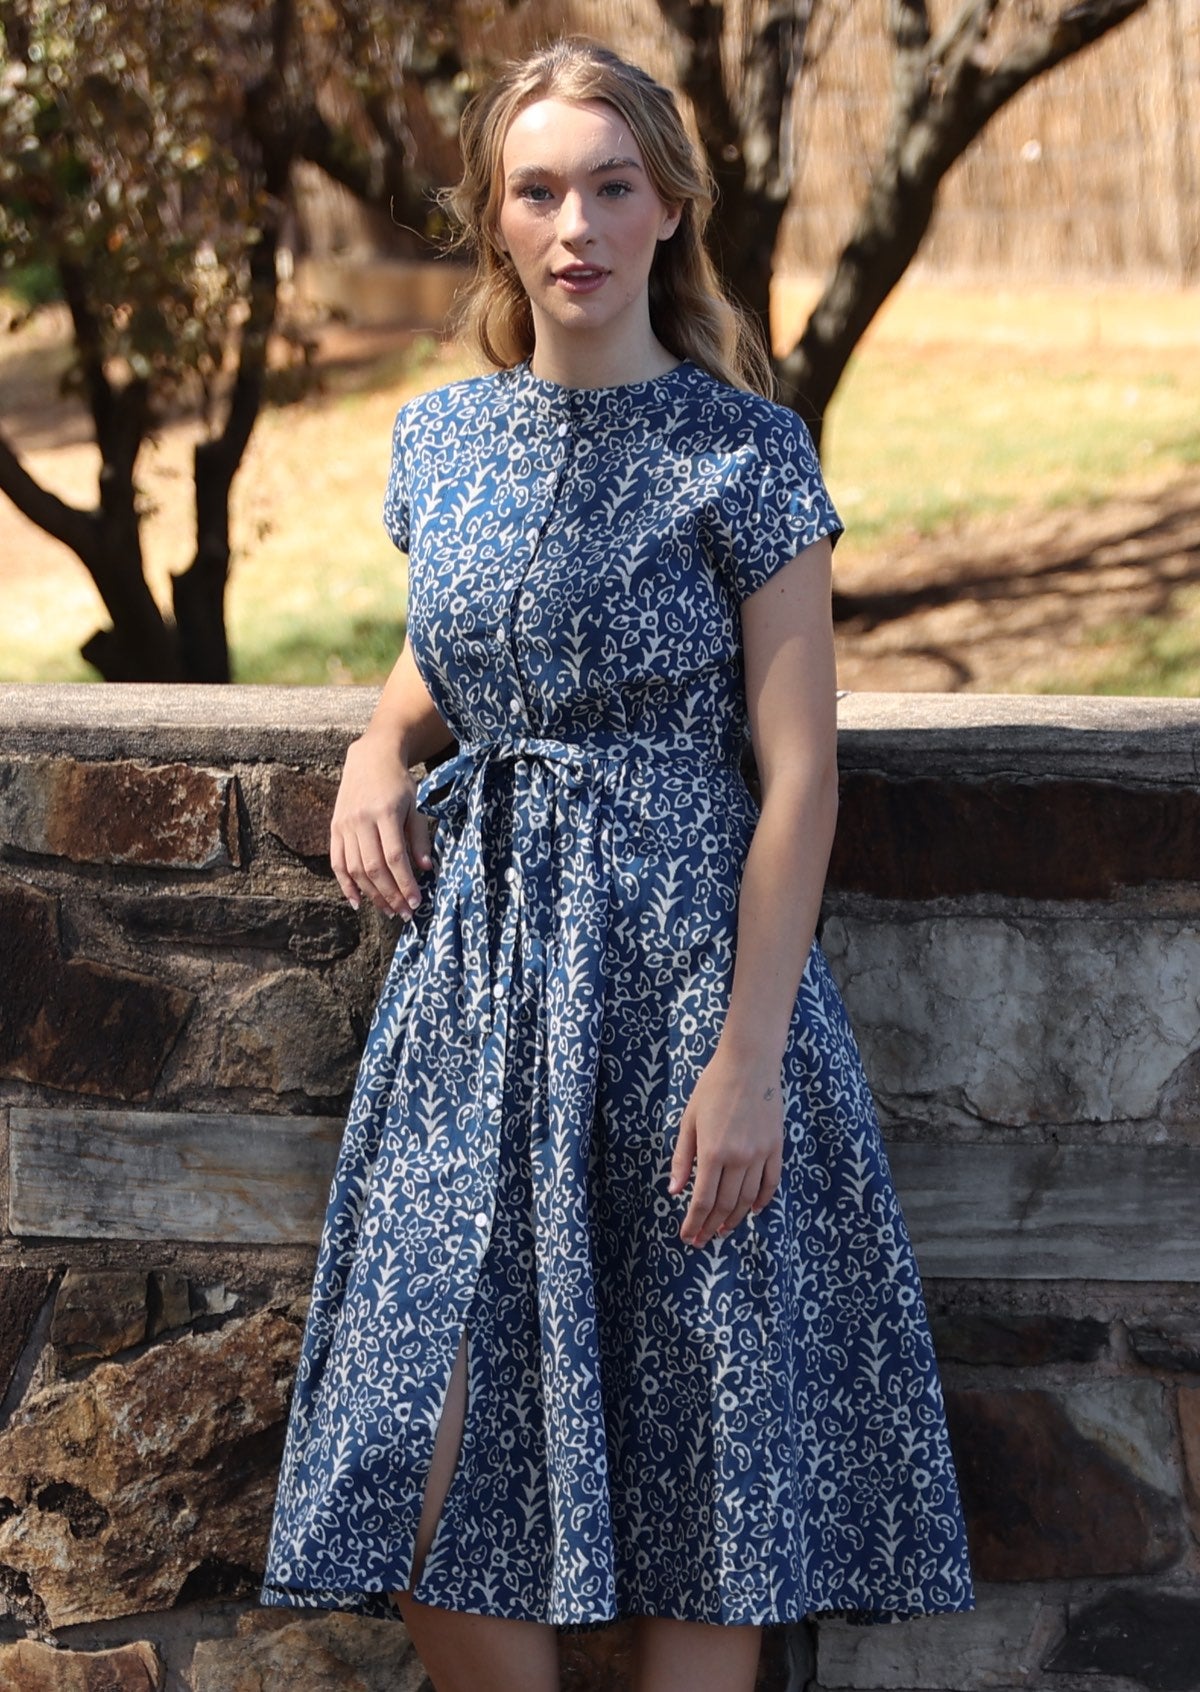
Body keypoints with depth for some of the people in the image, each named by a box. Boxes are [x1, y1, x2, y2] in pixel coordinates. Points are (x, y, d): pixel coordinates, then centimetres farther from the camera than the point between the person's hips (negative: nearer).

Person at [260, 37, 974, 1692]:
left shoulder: (744, 451, -6)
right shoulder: (442, 437, 8)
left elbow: (798, 773, -9)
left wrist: (748, 1057, -16)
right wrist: (379, 747, 2)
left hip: (685, 954, -4)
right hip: (478, 957, 4)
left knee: (694, 1450, 3)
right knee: (431, 1449, 1)